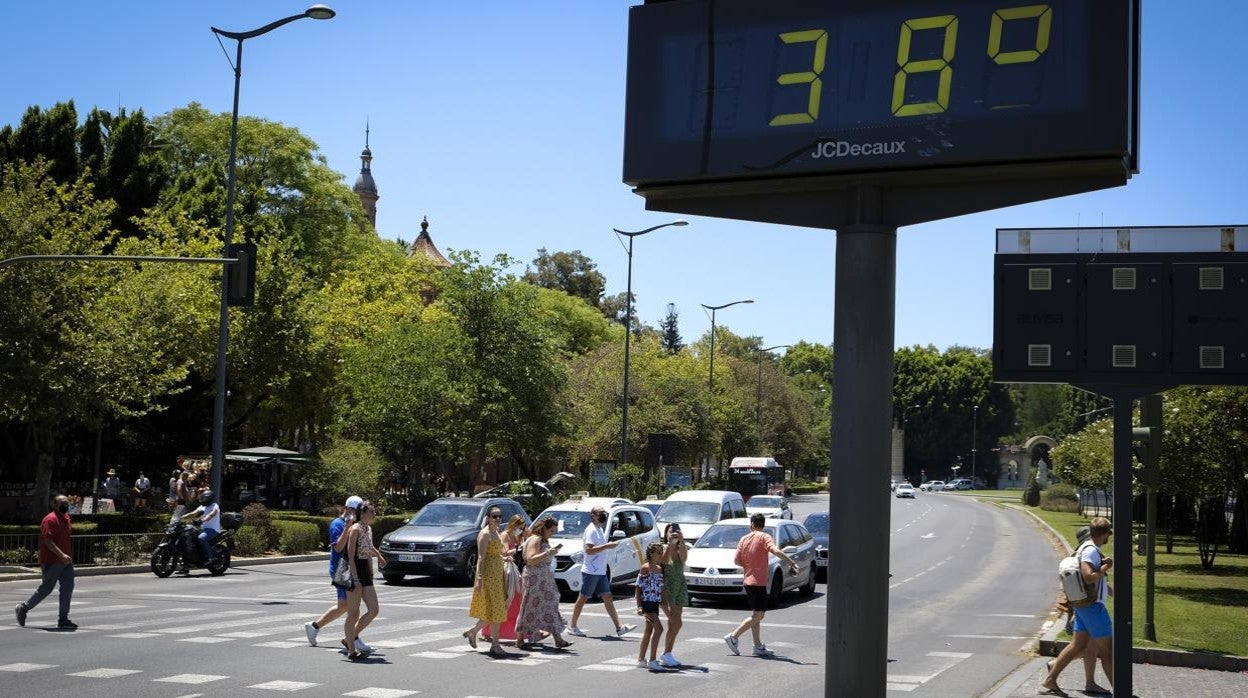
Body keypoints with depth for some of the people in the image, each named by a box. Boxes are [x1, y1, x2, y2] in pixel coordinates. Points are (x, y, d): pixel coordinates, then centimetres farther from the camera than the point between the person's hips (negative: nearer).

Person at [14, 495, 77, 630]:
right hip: (52, 562, -8)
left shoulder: (66, 518, 13)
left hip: (65, 561, 8)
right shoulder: (50, 519, -15)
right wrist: (62, 555, -30)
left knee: (68, 588, 1)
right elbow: (48, 541, -23)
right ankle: (23, 608, 19)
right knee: (46, 589, 1)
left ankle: (63, 619, 4)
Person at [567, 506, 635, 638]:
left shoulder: (599, 529, 15)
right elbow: (589, 550, -24)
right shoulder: (591, 530, -14)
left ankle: (619, 628, 4)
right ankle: (573, 627, 10)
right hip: (591, 571, -9)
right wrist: (607, 546, -26)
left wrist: (610, 545, 10)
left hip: (600, 572, 9)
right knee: (582, 598, 0)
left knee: (607, 598, 6)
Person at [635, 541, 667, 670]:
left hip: (655, 603, 9)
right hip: (647, 602, -9)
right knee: (658, 628, -16)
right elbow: (638, 588, -12)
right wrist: (639, 606, -17)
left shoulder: (659, 568, 12)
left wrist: (664, 602, 15)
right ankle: (652, 661, -15)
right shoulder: (645, 568, -11)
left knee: (649, 630, 13)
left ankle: (641, 660, 21)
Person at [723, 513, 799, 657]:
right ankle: (733, 637, -7)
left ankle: (758, 646, 13)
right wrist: (792, 562, -23)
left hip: (748, 581, 7)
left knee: (757, 615, 13)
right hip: (759, 582, -7)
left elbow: (737, 560, 6)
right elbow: (776, 551, -24)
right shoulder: (763, 537, -7)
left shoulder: (744, 539, 8)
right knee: (758, 616, -4)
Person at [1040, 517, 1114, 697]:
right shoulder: (1091, 550, -19)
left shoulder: (1086, 548, 12)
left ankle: (1049, 681, 11)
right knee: (1107, 649, -1)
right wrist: (1105, 567, -17)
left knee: (1078, 645, 12)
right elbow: (1088, 577, -30)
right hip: (1093, 606, -10)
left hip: (1083, 606, 10)